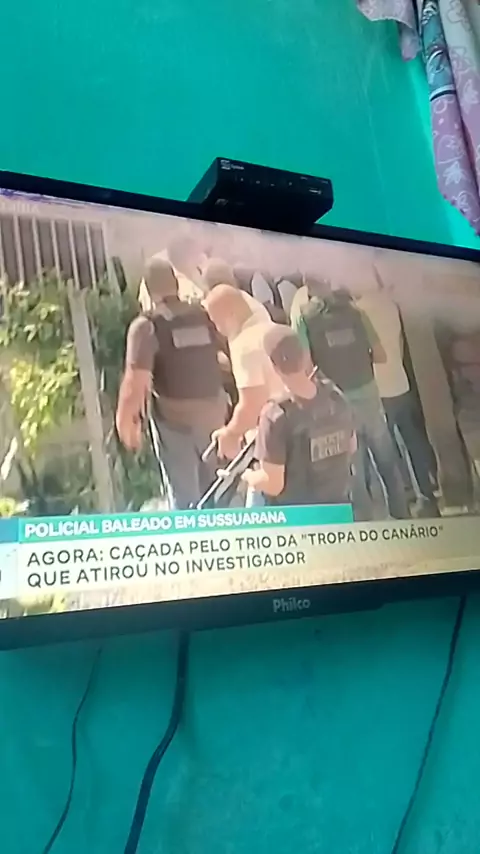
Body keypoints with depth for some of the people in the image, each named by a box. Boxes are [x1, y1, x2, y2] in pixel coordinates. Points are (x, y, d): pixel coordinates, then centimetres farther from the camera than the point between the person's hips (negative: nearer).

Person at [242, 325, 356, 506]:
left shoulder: (277, 415, -26)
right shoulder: (335, 396, -7)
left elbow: (273, 484, -22)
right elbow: (351, 447, 10)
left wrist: (249, 476, -3)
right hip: (339, 504, 5)